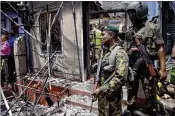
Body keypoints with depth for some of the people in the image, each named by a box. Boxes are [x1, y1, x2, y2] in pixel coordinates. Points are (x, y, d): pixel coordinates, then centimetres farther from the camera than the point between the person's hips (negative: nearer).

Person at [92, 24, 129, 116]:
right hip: (102, 94, 8)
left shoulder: (120, 53, -19)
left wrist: (101, 89, -25)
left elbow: (120, 78, -28)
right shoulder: (106, 52, 8)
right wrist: (98, 87, 7)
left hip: (112, 96, -8)